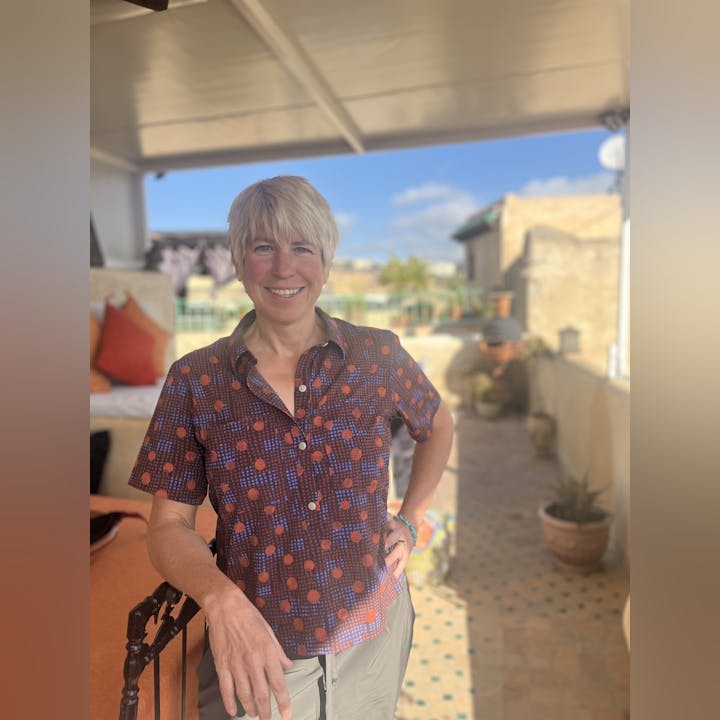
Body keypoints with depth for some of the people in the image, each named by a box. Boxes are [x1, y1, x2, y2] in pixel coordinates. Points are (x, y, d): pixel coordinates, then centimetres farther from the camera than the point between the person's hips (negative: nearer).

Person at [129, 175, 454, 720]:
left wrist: (411, 520, 3)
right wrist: (221, 598, -26)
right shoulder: (195, 380, -11)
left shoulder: (379, 356, -9)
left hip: (373, 638, 2)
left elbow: (439, 425, 10)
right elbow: (169, 525, -8)